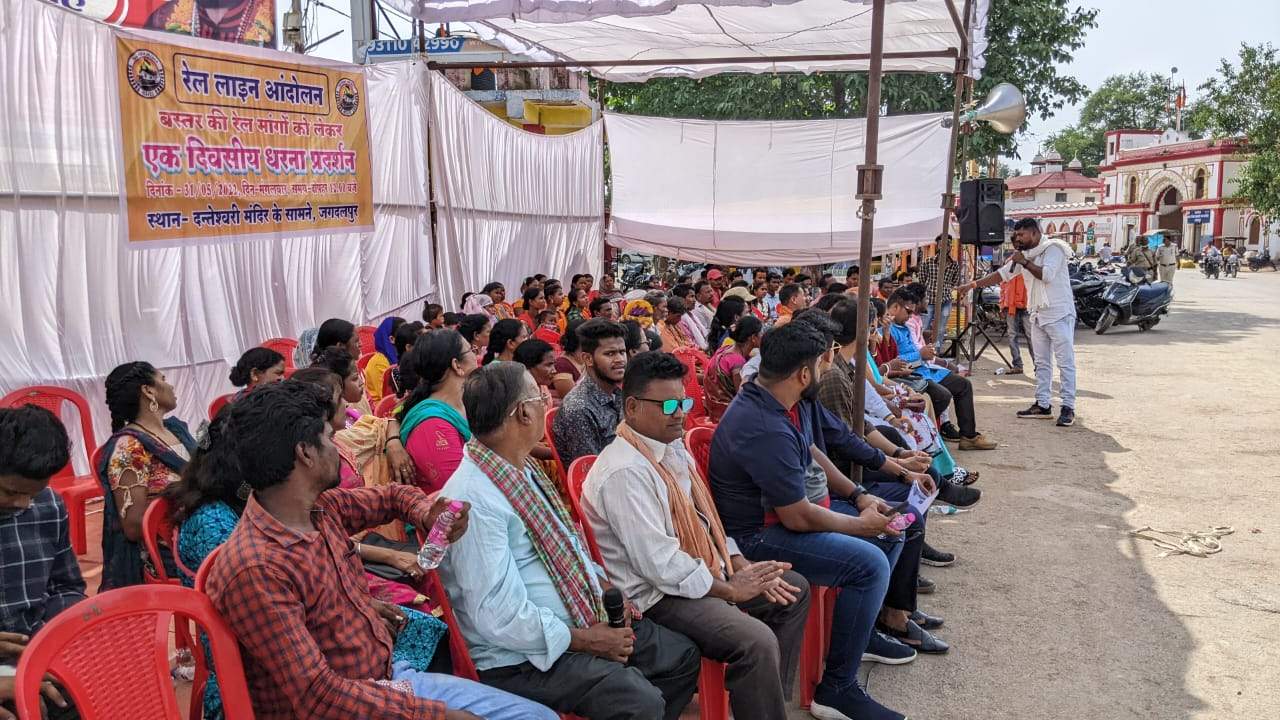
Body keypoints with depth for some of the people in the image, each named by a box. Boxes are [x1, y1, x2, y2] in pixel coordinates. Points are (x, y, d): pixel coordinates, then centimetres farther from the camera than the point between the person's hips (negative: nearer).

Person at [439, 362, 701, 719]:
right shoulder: (474, 500, -25)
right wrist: (584, 641, -18)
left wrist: (604, 585, 5)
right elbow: (500, 618, -26)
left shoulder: (524, 469, 5)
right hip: (522, 657, -9)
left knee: (683, 656, 11)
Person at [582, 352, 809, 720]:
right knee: (757, 641, -28)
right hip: (656, 594, -10)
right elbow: (658, 563, -26)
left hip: (699, 567, 11)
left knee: (794, 590, 14)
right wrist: (729, 589, -17)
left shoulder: (673, 447, 8)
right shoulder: (625, 472, -24)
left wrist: (739, 565, 1)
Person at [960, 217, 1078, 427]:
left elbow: (1047, 274, -22)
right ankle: (1043, 405, 15)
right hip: (1038, 315, 9)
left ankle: (1068, 408, -7)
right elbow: (1002, 274, 15)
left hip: (1059, 315, -8)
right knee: (1041, 363, 10)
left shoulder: (1053, 248, -9)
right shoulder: (1024, 254, 14)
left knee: (1065, 362, -7)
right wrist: (974, 284, 10)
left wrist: (1025, 262, -14)